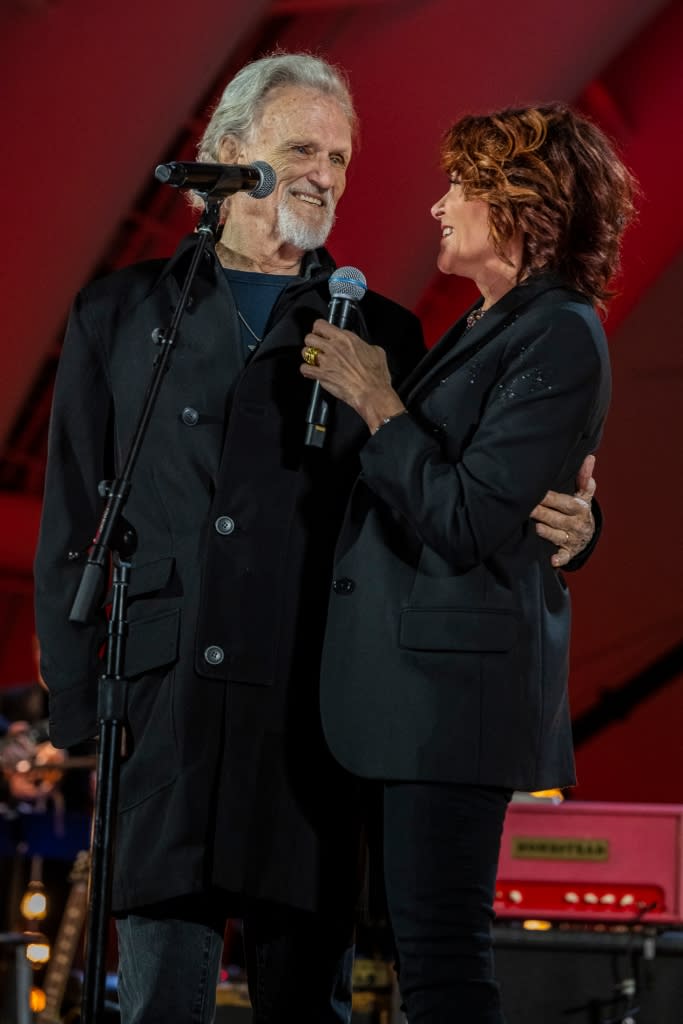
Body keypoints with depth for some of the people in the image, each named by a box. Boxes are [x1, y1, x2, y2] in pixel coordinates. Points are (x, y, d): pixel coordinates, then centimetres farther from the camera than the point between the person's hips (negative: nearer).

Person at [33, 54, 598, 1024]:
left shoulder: (382, 334, 12)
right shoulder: (120, 315, 11)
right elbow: (72, 521, 10)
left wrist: (553, 528, -11)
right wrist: (78, 702, 2)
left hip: (311, 715, 0)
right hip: (159, 712, 0)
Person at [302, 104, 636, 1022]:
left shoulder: (561, 338, -12)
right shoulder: (486, 328, 19)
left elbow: (467, 522, -18)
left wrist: (378, 405, -11)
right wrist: (349, 389, 11)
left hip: (459, 680, -10)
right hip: (419, 674, 10)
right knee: (431, 950, 11)